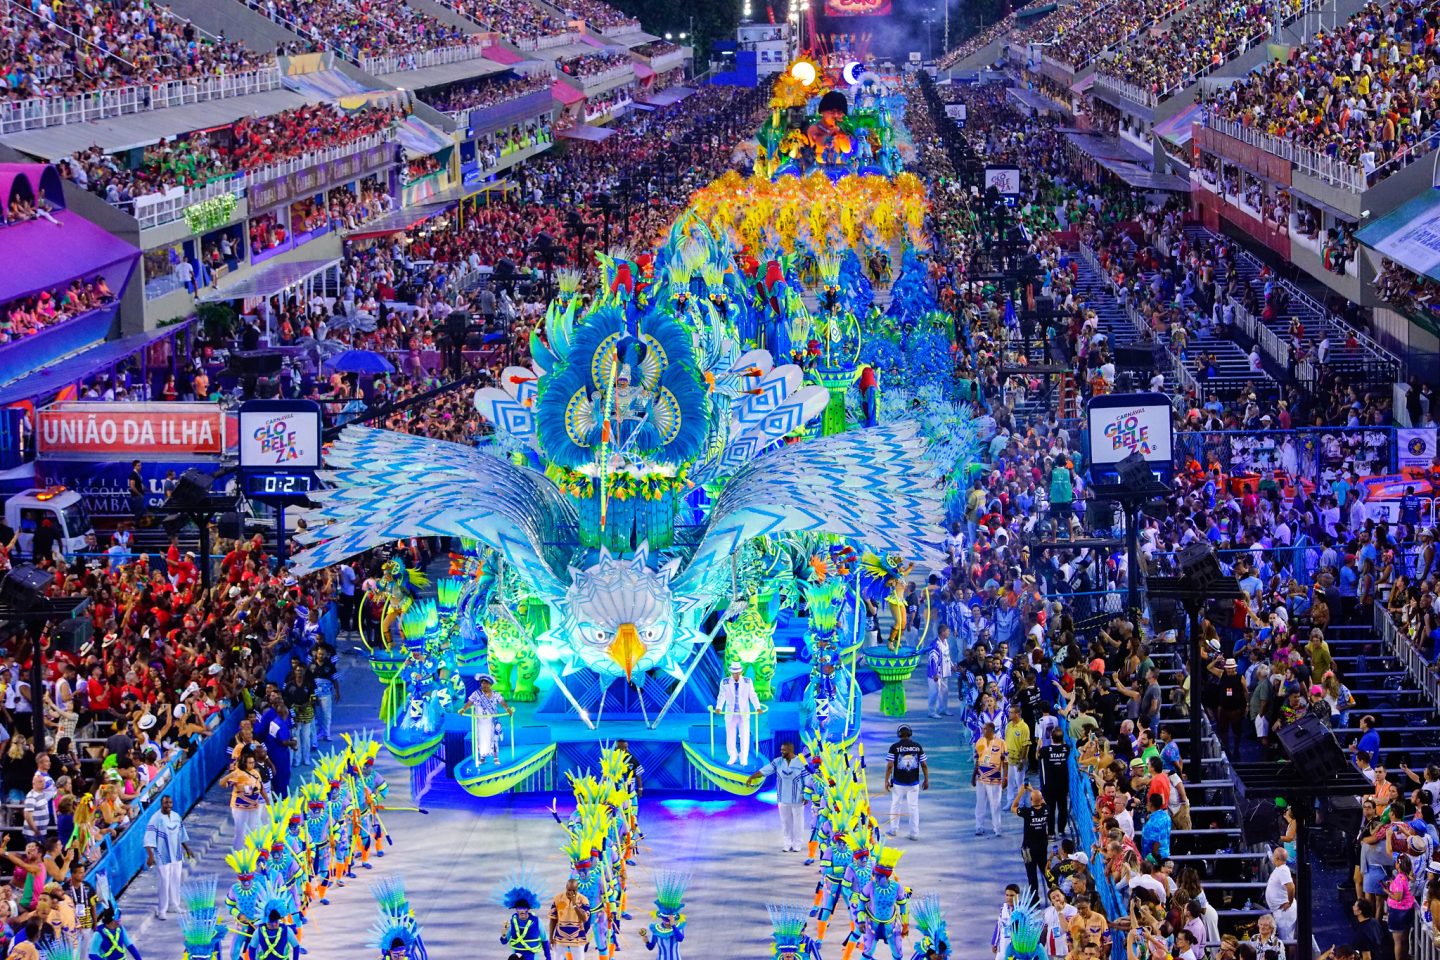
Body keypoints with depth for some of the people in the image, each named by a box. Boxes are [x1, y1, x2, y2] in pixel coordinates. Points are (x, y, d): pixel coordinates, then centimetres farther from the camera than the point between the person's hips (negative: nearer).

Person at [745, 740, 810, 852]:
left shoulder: (801, 762, -9)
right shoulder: (778, 762, 0)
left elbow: (807, 780, -6)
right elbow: (764, 771, -6)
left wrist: (806, 796, -8)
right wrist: (751, 777, -15)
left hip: (797, 798, -3)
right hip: (783, 798, 3)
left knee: (797, 822, 4)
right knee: (785, 822, 7)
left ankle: (796, 845, 12)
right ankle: (786, 845, 14)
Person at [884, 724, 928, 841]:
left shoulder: (894, 747, -9)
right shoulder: (918, 747, -2)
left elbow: (889, 766, -11)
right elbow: (924, 765, 1)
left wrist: (886, 781, -2)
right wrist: (926, 780, 11)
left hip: (898, 783, -1)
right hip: (914, 783, 1)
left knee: (895, 805, 17)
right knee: (913, 807, 8)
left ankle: (893, 829, 26)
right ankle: (915, 833, 6)